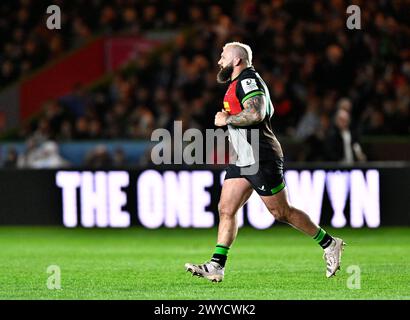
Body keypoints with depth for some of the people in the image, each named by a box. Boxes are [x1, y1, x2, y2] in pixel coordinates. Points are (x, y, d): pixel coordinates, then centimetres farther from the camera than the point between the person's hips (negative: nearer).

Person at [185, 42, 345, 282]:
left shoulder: (248, 79, -13)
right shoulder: (239, 82, 19)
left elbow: (256, 113, -29)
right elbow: (268, 110, 31)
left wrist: (226, 120, -16)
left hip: (260, 160, -10)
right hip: (243, 161, 10)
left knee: (282, 213, -3)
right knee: (226, 210, 0)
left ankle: (329, 244, 11)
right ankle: (216, 266, -3)